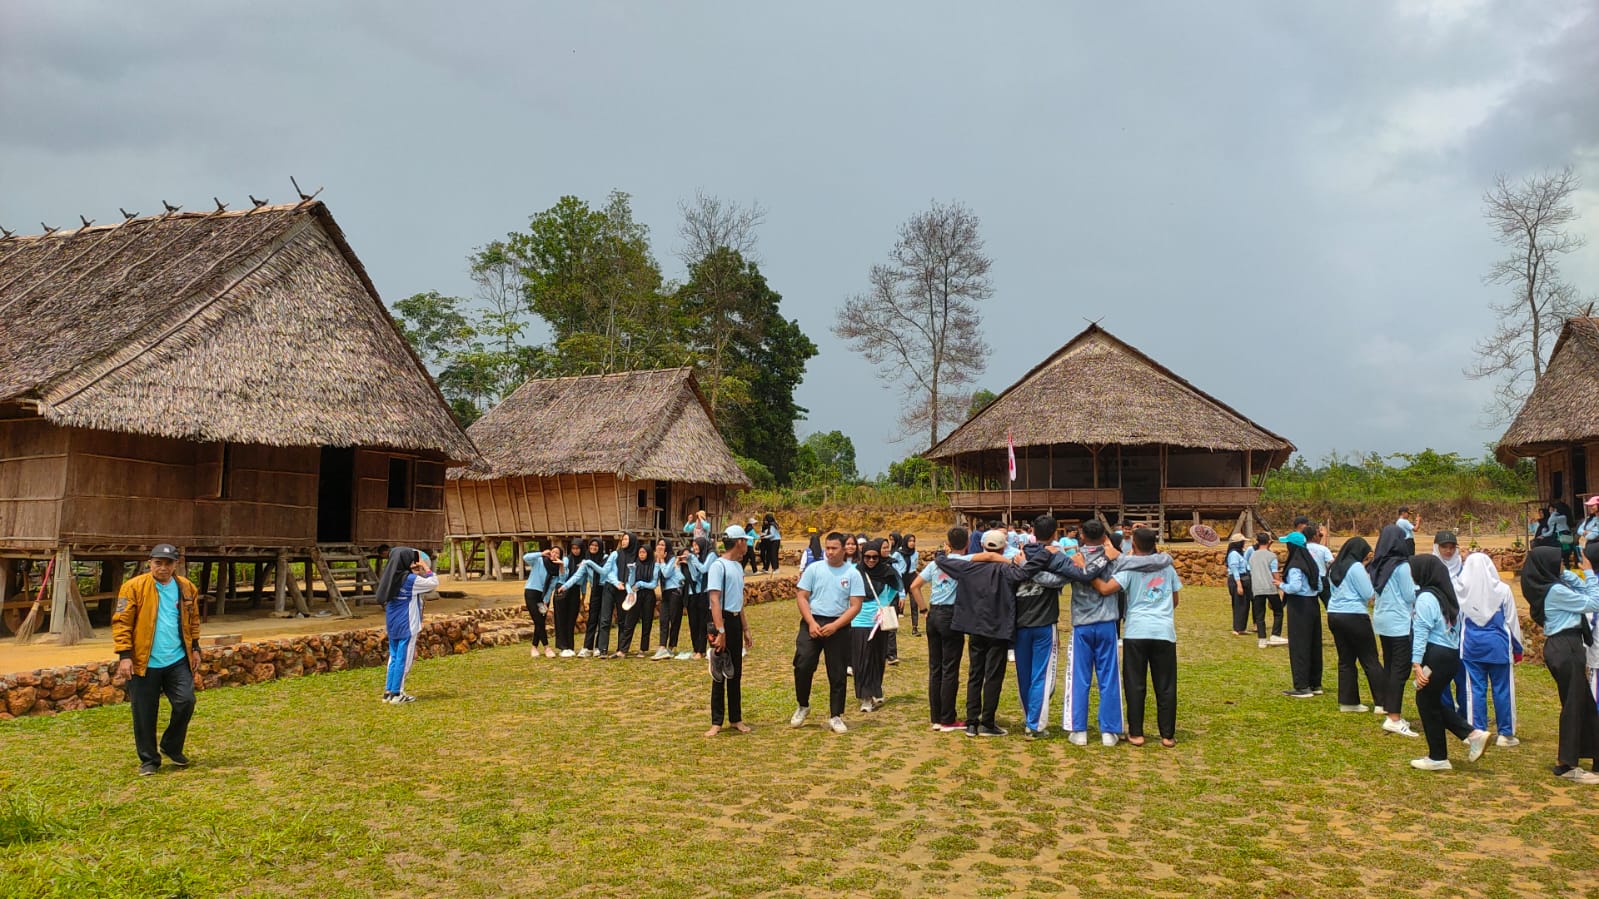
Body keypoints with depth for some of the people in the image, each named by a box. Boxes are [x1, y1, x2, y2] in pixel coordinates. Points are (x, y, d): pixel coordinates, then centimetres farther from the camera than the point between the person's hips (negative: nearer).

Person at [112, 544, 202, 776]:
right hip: (145, 662, -3)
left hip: (178, 660, 3)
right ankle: (149, 760, 21)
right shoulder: (134, 587, -7)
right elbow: (121, 622, -9)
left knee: (185, 702, -5)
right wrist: (124, 655, -14)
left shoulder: (186, 588, 7)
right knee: (145, 714, 5)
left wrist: (195, 648, 15)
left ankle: (172, 747, 19)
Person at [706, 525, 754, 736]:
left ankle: (736, 719, 22)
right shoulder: (718, 566, -14)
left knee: (736, 673, 13)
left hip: (735, 621, 8)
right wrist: (720, 631, -27)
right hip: (722, 620, -8)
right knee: (720, 673, -2)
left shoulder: (738, 566, 13)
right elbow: (715, 600, -21)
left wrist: (745, 629, 21)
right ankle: (716, 722, 6)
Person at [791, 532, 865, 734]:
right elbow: (801, 597, 1)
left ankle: (835, 716, 17)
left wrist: (835, 626, -15)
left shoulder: (852, 574, 0)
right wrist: (811, 623, -12)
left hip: (839, 627, 0)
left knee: (838, 674, 4)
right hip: (812, 623, 0)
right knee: (803, 666, -10)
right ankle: (802, 706, 14)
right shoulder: (814, 569, 3)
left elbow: (855, 606, -4)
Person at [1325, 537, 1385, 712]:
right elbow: (1369, 594, -10)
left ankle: (1347, 701, 11)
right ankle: (1382, 702, 4)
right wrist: (1371, 581, 7)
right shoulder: (1356, 567, -11)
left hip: (1334, 615, 7)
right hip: (1354, 617, -7)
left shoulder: (1334, 567, 13)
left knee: (1346, 660, 11)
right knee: (1370, 660, 1)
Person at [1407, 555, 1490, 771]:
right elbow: (1456, 627, 15)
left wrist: (1416, 663, -20)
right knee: (1434, 702, 19)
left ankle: (1438, 758, 12)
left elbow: (1421, 632, -18)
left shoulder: (1426, 597, -14)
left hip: (1435, 655, -9)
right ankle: (1472, 734, 10)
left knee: (1427, 704, 3)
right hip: (1452, 654, 9)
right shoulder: (1446, 595, 13)